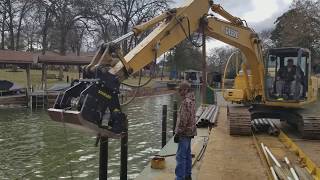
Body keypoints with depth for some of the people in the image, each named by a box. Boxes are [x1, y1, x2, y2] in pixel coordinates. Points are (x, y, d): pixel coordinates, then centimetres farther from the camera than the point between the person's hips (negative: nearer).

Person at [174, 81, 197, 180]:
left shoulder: (186, 101, -20)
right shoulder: (191, 100, 11)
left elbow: (183, 119, -23)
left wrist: (178, 133, -18)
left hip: (184, 133, -10)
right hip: (189, 132, 10)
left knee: (181, 156, -6)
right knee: (187, 154, 17)